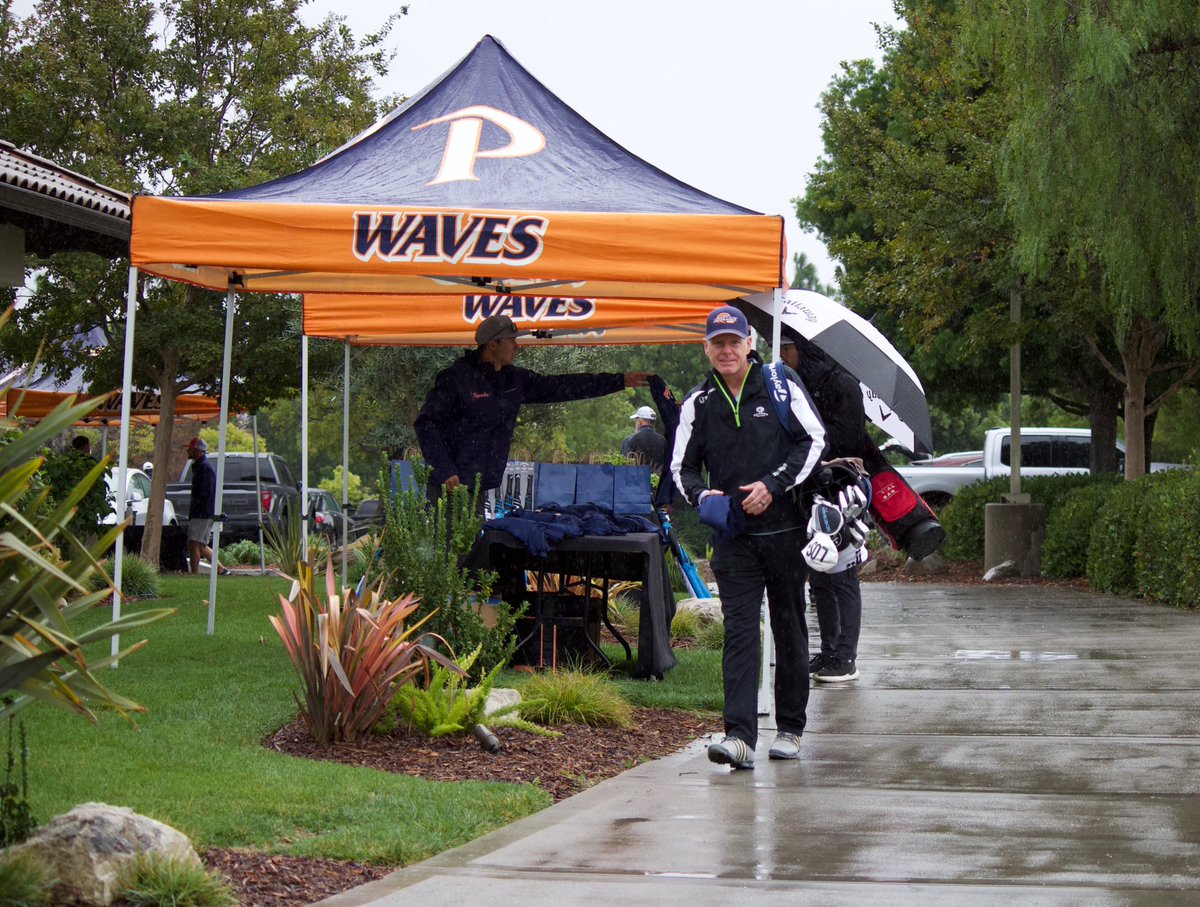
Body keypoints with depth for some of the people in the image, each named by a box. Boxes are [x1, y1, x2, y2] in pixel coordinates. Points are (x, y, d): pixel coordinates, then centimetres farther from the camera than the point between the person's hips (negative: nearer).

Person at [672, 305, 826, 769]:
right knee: (739, 631, -9)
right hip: (732, 535, 1)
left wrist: (773, 486, -12)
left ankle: (790, 729, 21)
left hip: (784, 529, -1)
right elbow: (682, 466, 12)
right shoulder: (697, 403, 6)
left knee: (790, 629, 9)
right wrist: (702, 496, -10)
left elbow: (814, 440, -1)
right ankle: (739, 735, -17)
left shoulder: (781, 384, 0)